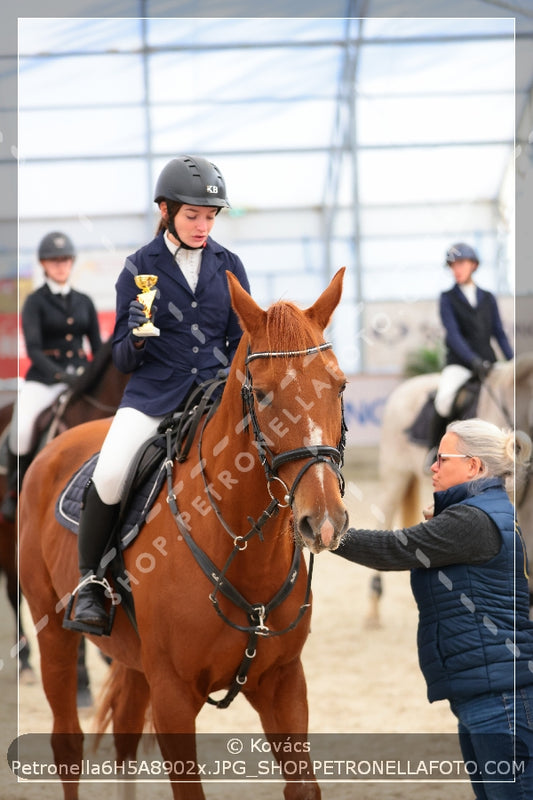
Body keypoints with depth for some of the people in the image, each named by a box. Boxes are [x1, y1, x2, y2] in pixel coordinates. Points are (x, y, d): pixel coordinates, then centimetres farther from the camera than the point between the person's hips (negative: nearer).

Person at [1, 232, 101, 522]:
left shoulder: (84, 302, 14)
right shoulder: (35, 302, 1)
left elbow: (97, 346, 15)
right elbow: (33, 348, -11)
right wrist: (59, 374, -26)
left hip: (80, 377, 4)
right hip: (43, 379, -4)